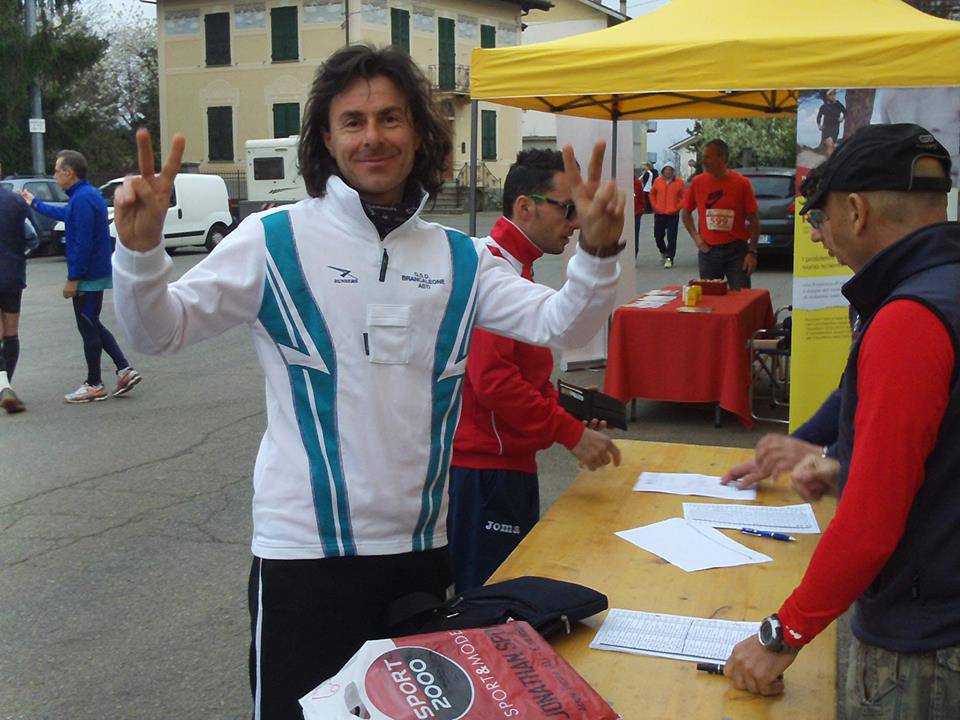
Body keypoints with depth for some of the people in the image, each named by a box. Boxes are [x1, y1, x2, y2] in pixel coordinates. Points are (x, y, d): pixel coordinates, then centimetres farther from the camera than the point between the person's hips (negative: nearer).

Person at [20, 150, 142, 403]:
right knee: (93, 326, 17)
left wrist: (73, 278, -21)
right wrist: (34, 203, 44)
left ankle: (94, 386, 9)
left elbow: (83, 243, -24)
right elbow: (63, 214, 33)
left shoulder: (82, 199, -19)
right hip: (96, 274, 10)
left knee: (88, 329, 0)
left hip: (87, 277, -10)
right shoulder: (88, 195, 13)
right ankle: (125, 370, 13)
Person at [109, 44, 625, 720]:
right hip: (305, 550, -4)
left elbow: (561, 324, -4)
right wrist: (141, 247, -25)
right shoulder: (275, 238, -6)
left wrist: (598, 251, -21)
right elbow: (161, 330, -7)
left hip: (423, 545, 4)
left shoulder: (460, 258, 4)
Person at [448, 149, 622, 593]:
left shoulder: (515, 267, 16)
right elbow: (492, 378, -25)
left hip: (507, 461, 10)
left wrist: (568, 418, 10)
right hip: (485, 468, -10)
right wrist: (571, 433, -19)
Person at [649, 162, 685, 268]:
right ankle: (663, 252, 36)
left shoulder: (679, 182, -2)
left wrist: (677, 207, -8)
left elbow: (683, 197, 2)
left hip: (673, 214, -3)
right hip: (659, 214, 3)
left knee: (671, 237, -6)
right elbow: (652, 194, 15)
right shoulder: (657, 181, 4)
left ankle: (669, 258, -3)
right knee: (658, 235, 10)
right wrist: (655, 206, 4)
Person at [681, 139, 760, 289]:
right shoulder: (697, 182, 2)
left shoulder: (741, 183, -4)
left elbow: (754, 220, -2)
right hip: (708, 250, 2)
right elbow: (685, 212, 15)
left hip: (736, 250, -2)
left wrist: (752, 252, -7)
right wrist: (696, 237, 1)